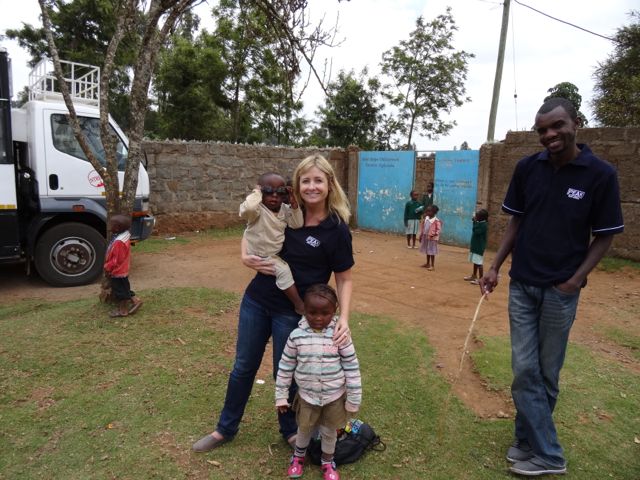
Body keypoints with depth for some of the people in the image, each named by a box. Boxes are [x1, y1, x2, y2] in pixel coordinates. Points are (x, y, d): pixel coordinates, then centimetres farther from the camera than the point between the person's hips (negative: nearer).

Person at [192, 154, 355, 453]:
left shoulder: (337, 229, -14)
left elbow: (344, 279, -7)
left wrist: (344, 318, -20)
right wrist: (246, 257, -7)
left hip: (293, 312, -4)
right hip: (256, 301, 4)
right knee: (243, 366, 18)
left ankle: (290, 431, 42)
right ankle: (226, 429, 40)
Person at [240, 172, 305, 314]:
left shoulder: (285, 209, 1)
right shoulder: (258, 209, -20)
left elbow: (297, 225, -4)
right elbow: (248, 208, -44)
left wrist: (294, 205, -14)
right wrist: (256, 193, -27)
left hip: (277, 253, 8)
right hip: (261, 257, -8)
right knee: (283, 270, -24)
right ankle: (299, 305, -15)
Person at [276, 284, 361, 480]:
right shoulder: (297, 336, -15)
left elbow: (352, 368, -10)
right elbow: (285, 367, -4)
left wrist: (354, 399, -6)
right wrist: (281, 396, 1)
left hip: (335, 397, -1)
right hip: (307, 396, 1)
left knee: (329, 432, 19)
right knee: (304, 429, 21)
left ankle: (327, 463, 48)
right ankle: (298, 456, 52)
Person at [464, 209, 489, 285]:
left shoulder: (483, 225, -16)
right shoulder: (479, 223, 11)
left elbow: (476, 232, -26)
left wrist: (475, 222, -21)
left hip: (479, 247, -9)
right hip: (475, 246, 9)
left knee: (478, 263, -8)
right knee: (475, 262, 18)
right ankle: (474, 276, 30)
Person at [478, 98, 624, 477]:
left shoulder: (601, 174, -8)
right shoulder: (527, 168, 1)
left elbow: (604, 236, -3)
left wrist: (575, 280, -13)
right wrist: (496, 267, 2)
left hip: (561, 290, -2)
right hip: (522, 285, 3)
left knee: (547, 372, 10)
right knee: (524, 368, 3)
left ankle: (529, 440, 27)